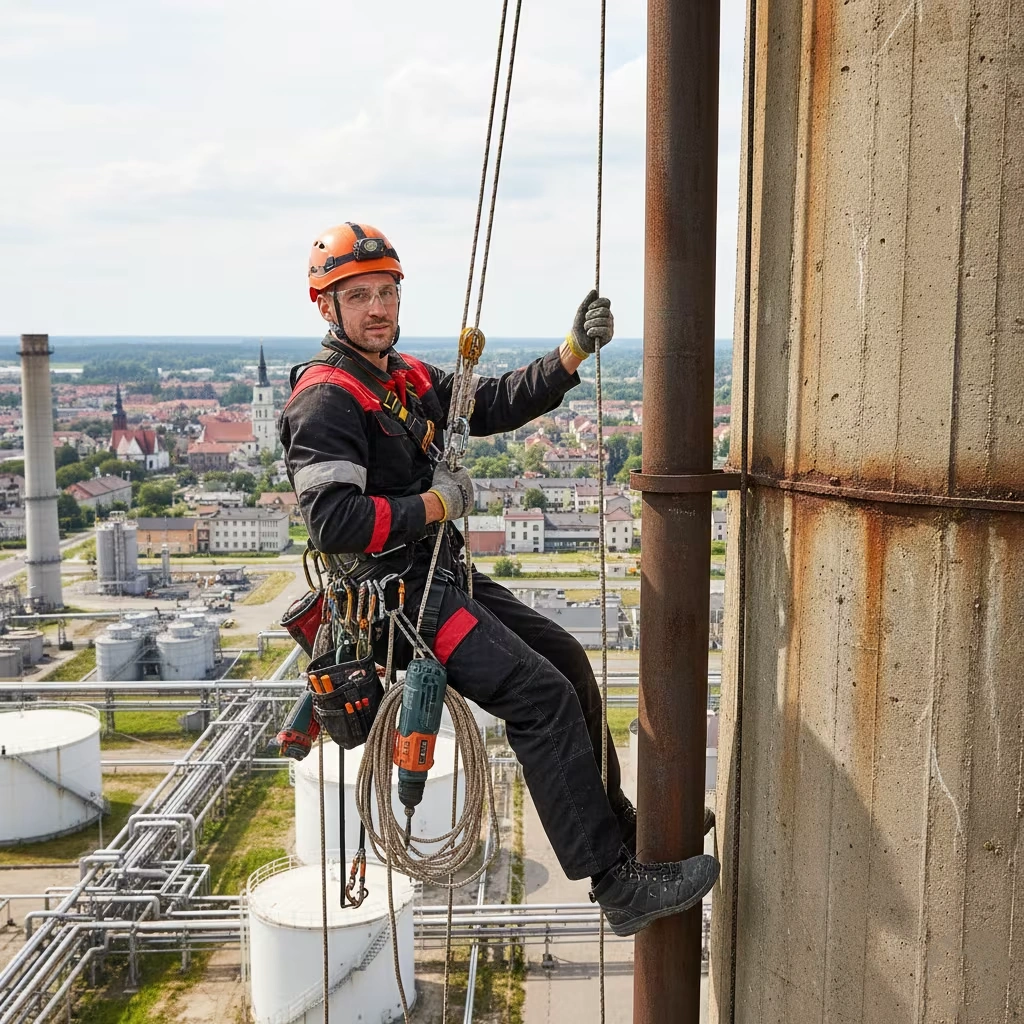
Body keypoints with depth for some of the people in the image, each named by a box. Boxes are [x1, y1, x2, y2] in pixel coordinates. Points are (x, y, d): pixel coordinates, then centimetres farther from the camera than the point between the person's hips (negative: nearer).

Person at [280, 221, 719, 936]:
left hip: (445, 575, 10)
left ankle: (615, 822, 28)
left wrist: (574, 351, -2)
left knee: (566, 660, 14)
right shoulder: (326, 398, -15)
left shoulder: (410, 379, 14)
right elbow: (333, 523, -26)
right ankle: (618, 884, -11)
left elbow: (499, 404, 11)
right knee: (542, 695, -17)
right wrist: (436, 505, -17)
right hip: (398, 594, -10)